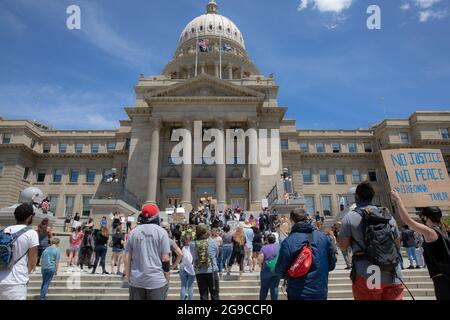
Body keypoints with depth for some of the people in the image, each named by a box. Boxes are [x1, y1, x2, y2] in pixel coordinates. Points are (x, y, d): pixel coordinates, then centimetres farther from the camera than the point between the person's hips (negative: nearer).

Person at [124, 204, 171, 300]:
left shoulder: (133, 232, 2)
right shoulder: (161, 231, -6)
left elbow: (127, 258, 4)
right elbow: (165, 258, -7)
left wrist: (128, 276, 15)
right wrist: (168, 278, 4)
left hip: (136, 280, 3)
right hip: (157, 281, -3)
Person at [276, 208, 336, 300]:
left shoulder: (288, 242, -16)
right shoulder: (323, 237, -5)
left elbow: (280, 271, -10)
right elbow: (332, 264, 3)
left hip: (298, 294, -2)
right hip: (321, 292, 3)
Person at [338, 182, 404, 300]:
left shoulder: (350, 217, -2)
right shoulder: (389, 217, 12)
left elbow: (343, 245, -4)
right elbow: (397, 243, 23)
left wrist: (337, 234, 14)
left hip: (367, 276, -4)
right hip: (393, 276, 4)